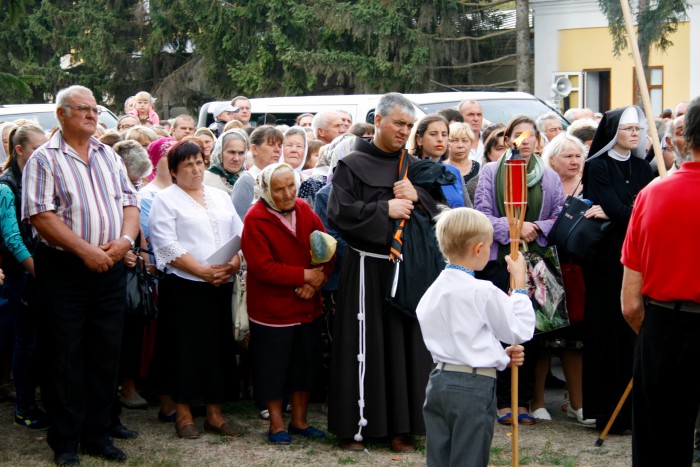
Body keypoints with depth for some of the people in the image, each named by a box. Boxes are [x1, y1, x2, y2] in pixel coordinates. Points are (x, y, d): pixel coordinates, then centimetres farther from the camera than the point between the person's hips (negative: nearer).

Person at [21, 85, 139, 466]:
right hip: (64, 270, -5)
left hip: (110, 268, 5)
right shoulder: (45, 159, -4)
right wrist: (85, 250, -19)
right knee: (65, 358, 2)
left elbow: (130, 203, 11)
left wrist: (125, 239, -9)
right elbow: (41, 215, -13)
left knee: (106, 354, 9)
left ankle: (98, 435, 20)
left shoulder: (109, 156, 13)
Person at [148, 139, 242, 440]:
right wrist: (203, 271, -17)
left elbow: (240, 235, 14)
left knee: (219, 346, 6)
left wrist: (234, 264, -6)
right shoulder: (165, 200, 0)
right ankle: (183, 414, 9)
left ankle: (215, 413, 14)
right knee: (186, 348, -2)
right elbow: (168, 246, -11)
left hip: (221, 287, 5)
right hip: (184, 287, -5)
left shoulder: (220, 197, 17)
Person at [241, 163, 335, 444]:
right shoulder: (255, 220, -15)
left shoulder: (305, 211, 2)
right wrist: (305, 275, -19)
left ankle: (299, 421, 28)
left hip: (308, 306, 6)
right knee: (273, 366, 4)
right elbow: (262, 267, -21)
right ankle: (277, 425, 19)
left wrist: (316, 282, -14)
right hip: (271, 308, -6)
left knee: (306, 364, 13)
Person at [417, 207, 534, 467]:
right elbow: (520, 329, -3)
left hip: (438, 382, 7)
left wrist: (501, 356, 19)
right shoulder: (483, 292, -14)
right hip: (473, 387, -7)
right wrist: (520, 282, 3)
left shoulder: (432, 292, 10)